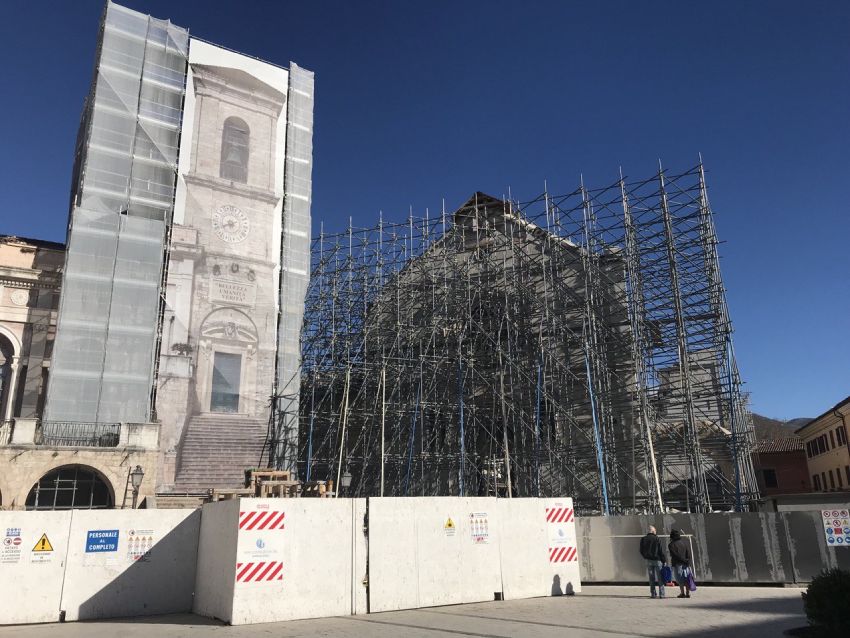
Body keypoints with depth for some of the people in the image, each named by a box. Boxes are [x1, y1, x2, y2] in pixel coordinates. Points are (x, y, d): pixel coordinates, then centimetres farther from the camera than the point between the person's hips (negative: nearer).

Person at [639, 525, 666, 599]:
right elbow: (661, 551, -9)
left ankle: (652, 593, 9)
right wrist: (664, 561, -2)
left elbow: (641, 551, 8)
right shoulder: (656, 539, -10)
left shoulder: (643, 539, 4)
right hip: (657, 560, -4)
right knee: (660, 577, 3)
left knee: (651, 578, 10)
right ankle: (661, 594, 0)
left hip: (649, 560, 4)